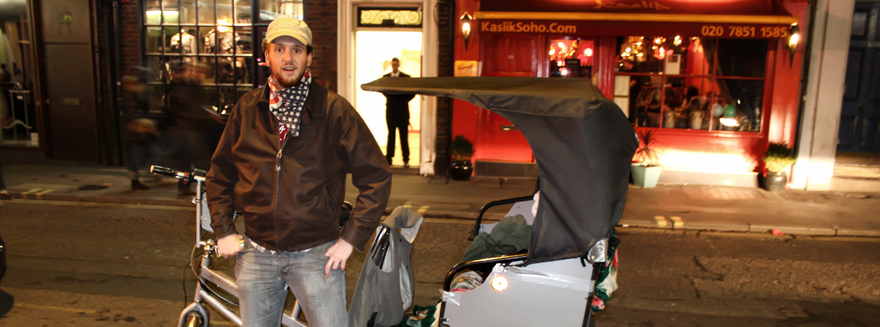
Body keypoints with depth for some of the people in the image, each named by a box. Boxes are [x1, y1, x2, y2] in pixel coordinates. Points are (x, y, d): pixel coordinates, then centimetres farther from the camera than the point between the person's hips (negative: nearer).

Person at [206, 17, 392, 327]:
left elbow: (376, 177, -7)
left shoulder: (335, 110, -8)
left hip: (317, 255, -3)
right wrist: (223, 230, 6)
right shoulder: (246, 109, 2)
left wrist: (351, 238, -9)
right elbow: (219, 174, 14)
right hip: (256, 255, 3)